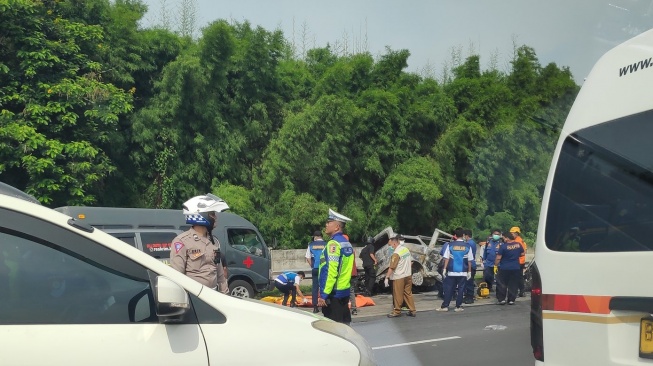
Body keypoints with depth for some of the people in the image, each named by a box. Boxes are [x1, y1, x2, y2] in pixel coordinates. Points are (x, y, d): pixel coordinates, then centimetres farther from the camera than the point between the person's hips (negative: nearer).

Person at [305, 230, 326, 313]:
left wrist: (312, 266, 11)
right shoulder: (326, 244, -2)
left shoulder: (311, 245, 4)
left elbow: (308, 258, 1)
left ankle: (315, 307, 8)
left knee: (315, 287, 7)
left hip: (315, 269, 2)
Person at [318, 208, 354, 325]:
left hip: (333, 293, -9)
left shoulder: (333, 243, -15)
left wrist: (324, 294, -20)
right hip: (344, 290, 9)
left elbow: (331, 271, -21)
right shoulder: (346, 243, 12)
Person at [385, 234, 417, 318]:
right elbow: (410, 262, 15)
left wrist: (387, 278, -17)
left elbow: (391, 267, -20)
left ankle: (397, 311, 10)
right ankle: (412, 310, 14)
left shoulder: (396, 253, -18)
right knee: (408, 293, 12)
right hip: (408, 275, 8)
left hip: (399, 277, -8)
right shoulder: (406, 249, 5)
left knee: (398, 295, 2)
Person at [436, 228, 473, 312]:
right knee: (461, 289, 6)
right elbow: (469, 261, 1)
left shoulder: (450, 245, -2)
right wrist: (469, 271, 7)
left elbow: (446, 258, -4)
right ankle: (458, 306, 7)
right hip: (463, 272, 0)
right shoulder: (467, 246, 0)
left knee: (449, 289, 5)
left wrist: (445, 269, 2)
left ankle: (444, 306, 6)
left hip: (451, 272, 0)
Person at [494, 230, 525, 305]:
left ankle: (502, 299, 5)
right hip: (516, 268, 4)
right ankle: (511, 300, 10)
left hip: (504, 268, -4)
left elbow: (498, 258, -14)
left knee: (502, 284, 7)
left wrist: (496, 265, -1)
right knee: (513, 285, 9)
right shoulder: (518, 245, -1)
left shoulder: (503, 246, -15)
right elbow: (522, 253, 13)